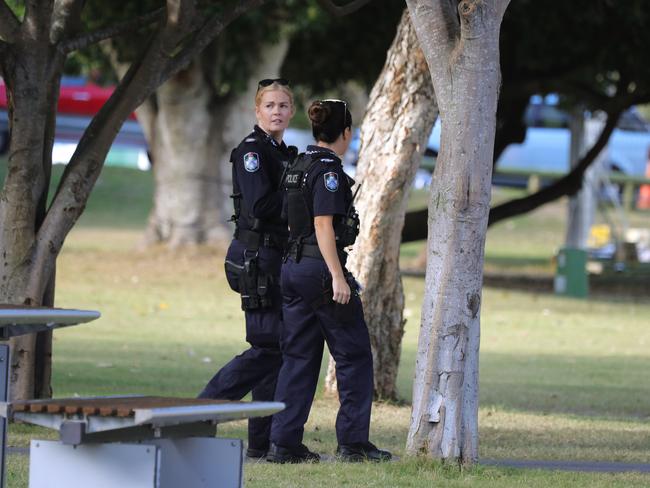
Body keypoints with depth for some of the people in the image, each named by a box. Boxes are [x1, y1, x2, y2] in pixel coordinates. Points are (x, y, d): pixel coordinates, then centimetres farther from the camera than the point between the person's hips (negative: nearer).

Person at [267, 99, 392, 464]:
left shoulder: (299, 166, 13)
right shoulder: (328, 169, -13)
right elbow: (323, 225, -19)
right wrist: (337, 276, -22)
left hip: (293, 267, 9)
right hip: (320, 268, -9)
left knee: (299, 357, 9)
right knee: (354, 354, 2)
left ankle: (285, 443, 5)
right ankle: (354, 441, 3)